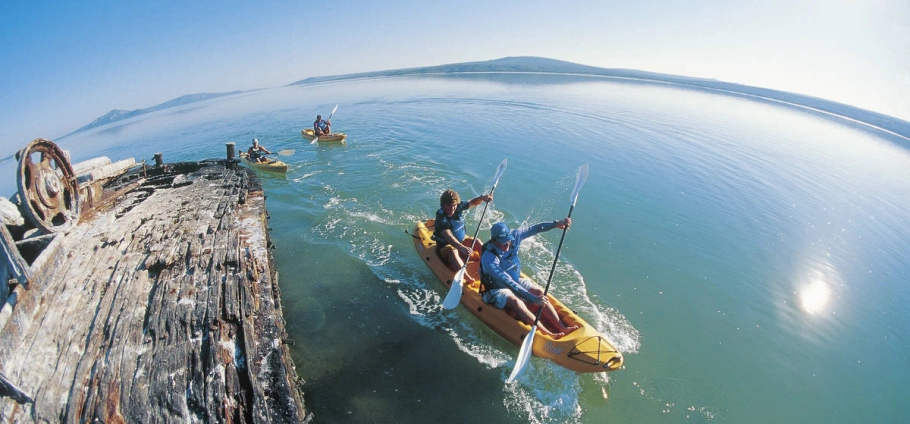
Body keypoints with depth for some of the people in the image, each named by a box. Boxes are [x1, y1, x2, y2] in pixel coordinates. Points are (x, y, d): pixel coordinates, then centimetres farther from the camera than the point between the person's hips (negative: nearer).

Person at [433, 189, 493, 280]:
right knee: (453, 251, -37)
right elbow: (448, 237, -43)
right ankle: (467, 278, -50)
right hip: (445, 247, -8)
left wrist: (482, 197, -20)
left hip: (461, 242, 8)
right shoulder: (441, 218, -28)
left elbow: (473, 202, 3)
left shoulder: (458, 207, -8)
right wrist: (462, 248, -59)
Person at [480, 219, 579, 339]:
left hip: (516, 281, 7)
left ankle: (561, 327, -15)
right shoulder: (489, 258, -33)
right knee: (516, 302, -32)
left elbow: (534, 229, -6)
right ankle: (547, 334, -34)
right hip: (497, 290, -6)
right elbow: (508, 283, -35)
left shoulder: (513, 236, -15)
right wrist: (533, 299, -38)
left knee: (539, 292, -14)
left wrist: (556, 224, -17)